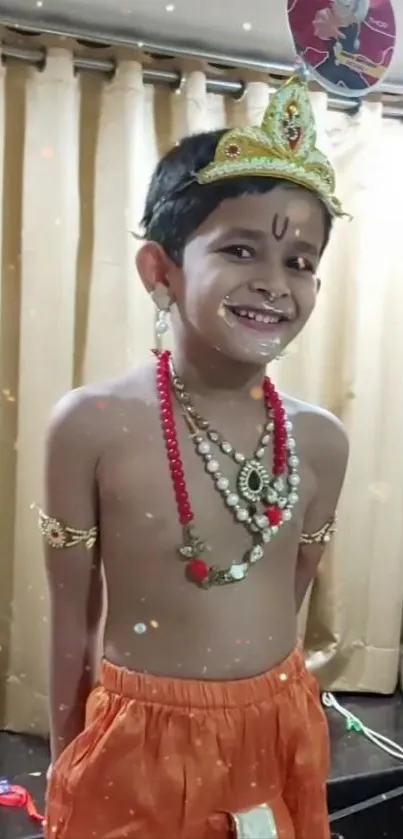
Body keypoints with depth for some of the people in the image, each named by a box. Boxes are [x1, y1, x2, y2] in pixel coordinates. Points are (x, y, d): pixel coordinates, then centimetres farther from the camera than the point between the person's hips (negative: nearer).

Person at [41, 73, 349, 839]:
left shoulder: (320, 441, -9)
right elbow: (72, 618, -8)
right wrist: (65, 750, 4)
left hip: (280, 736, 4)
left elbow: (289, 597, 5)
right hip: (136, 743, -3)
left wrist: (249, 705, 14)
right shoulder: (92, 424, -19)